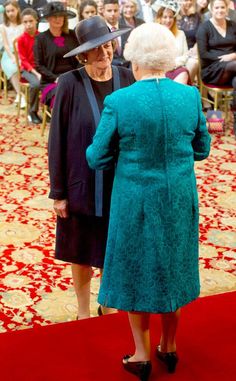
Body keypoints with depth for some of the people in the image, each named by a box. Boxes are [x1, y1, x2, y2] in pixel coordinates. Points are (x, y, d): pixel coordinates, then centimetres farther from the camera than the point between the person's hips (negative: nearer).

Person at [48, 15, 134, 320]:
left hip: (121, 183, 2)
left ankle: (108, 306, 39)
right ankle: (83, 311, 35)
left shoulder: (127, 79, -5)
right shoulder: (70, 84, -11)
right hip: (83, 184, -2)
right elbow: (57, 140, -7)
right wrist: (58, 192, -7)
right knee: (83, 252, 13)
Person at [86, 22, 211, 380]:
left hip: (137, 200, -3)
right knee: (171, 269, 20)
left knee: (136, 271, 14)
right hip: (180, 200, 3)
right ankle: (169, 348, 35)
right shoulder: (190, 96, -8)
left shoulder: (118, 102, -17)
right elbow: (202, 149, 3)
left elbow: (97, 158, -9)